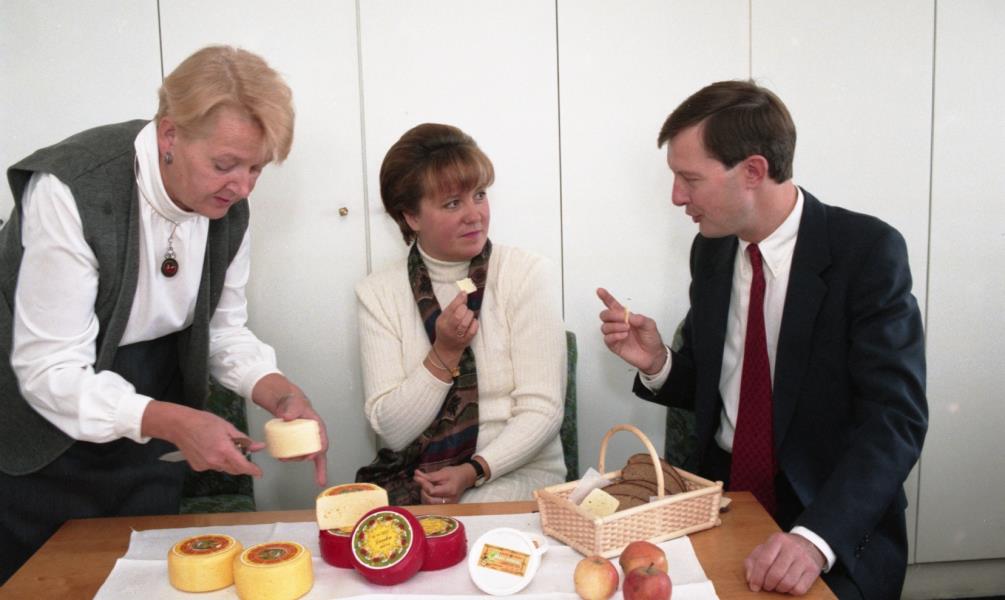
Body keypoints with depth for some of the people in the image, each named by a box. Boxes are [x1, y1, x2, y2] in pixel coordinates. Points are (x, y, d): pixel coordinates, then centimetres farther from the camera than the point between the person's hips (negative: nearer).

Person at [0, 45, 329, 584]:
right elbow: (49, 371, -27)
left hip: (147, 433, 5)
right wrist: (174, 423, -37)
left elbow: (222, 328, 1)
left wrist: (279, 393, -17)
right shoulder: (70, 191, -27)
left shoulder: (227, 205, -8)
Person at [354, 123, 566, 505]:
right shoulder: (378, 294, 1)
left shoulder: (526, 274, -3)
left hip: (517, 473, -2)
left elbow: (542, 411, -7)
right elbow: (390, 430, -4)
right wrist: (444, 353, -16)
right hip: (415, 476, 2)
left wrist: (474, 471, -20)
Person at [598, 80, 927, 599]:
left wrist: (816, 537, -32)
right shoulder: (710, 251, 4)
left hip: (837, 522, -4)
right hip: (722, 499, 4)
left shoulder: (868, 251, -12)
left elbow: (896, 418, -19)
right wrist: (657, 364, -8)